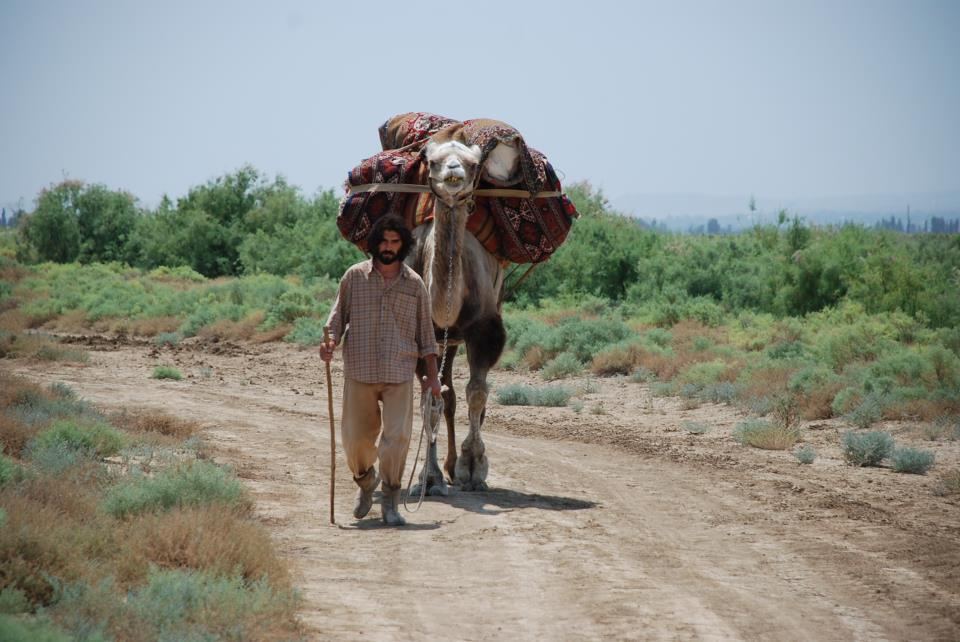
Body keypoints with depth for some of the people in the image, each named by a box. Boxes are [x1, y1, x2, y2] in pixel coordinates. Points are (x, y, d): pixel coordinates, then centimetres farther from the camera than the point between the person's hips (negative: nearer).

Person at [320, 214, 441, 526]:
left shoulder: (414, 284, 7)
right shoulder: (355, 277, 5)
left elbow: (425, 331, 12)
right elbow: (339, 314, 9)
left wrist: (432, 374, 9)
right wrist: (331, 341, -11)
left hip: (400, 372, 0)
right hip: (359, 371, 0)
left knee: (397, 434, -10)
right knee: (355, 436, 4)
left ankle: (391, 500, 2)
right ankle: (365, 481, 34)